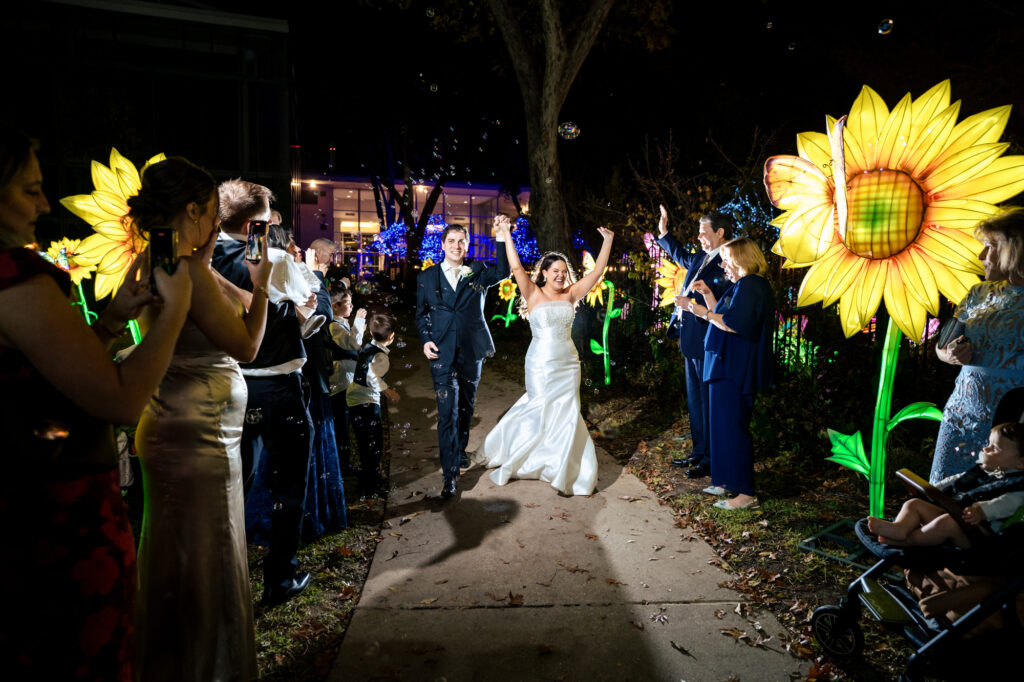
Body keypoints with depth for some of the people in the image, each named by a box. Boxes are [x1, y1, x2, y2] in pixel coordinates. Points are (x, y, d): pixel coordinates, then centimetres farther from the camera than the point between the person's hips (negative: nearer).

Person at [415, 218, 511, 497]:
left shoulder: (478, 273, 5)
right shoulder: (427, 277, 6)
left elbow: (502, 273, -15)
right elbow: (421, 314, 12)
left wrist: (501, 239, -24)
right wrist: (425, 340, -4)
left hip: (472, 351, 2)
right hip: (442, 352, -2)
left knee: (466, 407, 16)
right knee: (448, 411, -7)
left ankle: (459, 451, 39)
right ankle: (450, 473, -2)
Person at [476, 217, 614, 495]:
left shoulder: (570, 295, 5)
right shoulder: (534, 295, -4)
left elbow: (597, 272, 5)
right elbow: (516, 267, -15)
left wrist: (607, 242, 1)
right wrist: (505, 233, -19)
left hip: (568, 364, 4)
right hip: (541, 365, -4)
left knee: (566, 414, 6)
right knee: (544, 411, 2)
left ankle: (567, 469, 22)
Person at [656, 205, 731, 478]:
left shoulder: (726, 264, -16)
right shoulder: (700, 258, 13)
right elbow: (681, 255, 36)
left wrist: (692, 305, -23)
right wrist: (663, 231, 34)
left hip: (707, 343, -10)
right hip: (691, 341, 10)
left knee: (708, 402, 0)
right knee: (695, 401, 18)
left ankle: (711, 459, 12)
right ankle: (699, 451, 31)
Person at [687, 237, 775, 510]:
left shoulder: (749, 286, -16)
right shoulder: (747, 285, 18)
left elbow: (734, 323, -27)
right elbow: (727, 317, 22)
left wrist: (705, 313, -17)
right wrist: (707, 293, 15)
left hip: (735, 371, -11)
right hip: (731, 367, 11)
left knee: (732, 427, -8)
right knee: (725, 424, 17)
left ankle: (745, 493, -3)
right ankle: (727, 481, 26)